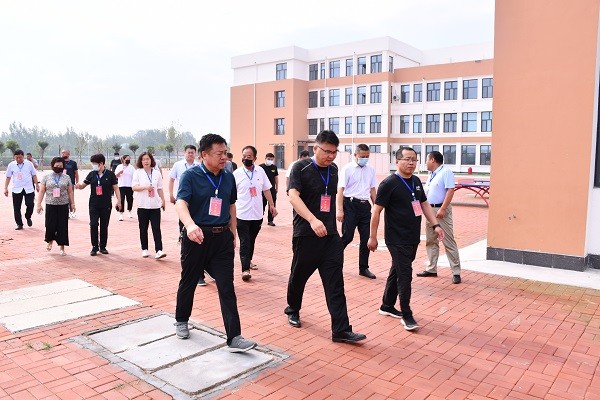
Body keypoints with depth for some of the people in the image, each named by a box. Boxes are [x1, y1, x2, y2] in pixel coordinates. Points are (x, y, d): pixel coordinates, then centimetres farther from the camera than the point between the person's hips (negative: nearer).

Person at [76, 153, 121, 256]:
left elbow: (116, 188, -1)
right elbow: (83, 185, 8)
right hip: (94, 204, 2)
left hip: (106, 205, -2)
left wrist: (119, 201, -8)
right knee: (93, 225, -5)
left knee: (104, 226, 6)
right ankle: (95, 247, 7)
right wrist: (79, 185, -16)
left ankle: (103, 247, 19)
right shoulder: (92, 174, 3)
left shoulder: (110, 174, -4)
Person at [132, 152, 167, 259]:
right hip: (142, 205, -1)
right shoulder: (138, 173, 2)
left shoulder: (156, 173, 7)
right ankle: (144, 249, 18)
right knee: (143, 228, 7)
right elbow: (134, 187, -5)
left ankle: (159, 250, -12)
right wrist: (145, 187, -20)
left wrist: (163, 200, 11)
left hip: (155, 205, 1)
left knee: (156, 228, -6)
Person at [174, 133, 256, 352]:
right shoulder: (191, 176, -10)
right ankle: (181, 321, 41)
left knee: (227, 287, -1)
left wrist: (233, 233, 15)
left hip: (222, 238, 3)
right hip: (197, 236, -3)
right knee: (188, 282, 16)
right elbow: (181, 203, -24)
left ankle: (234, 338, 2)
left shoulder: (228, 177, 5)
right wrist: (190, 225, -43)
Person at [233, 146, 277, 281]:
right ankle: (245, 269, -2)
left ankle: (249, 260, 37)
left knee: (252, 240, 17)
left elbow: (266, 189, 10)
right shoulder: (237, 173, -6)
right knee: (244, 242, -3)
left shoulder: (260, 171, 2)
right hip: (242, 214, -3)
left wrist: (271, 205, 10)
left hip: (257, 214, 3)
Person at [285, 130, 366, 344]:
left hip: (330, 235, 4)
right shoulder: (301, 167, -9)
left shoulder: (333, 169, 9)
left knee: (335, 283, -1)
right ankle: (293, 309, 39)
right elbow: (293, 196, -23)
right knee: (299, 275, 13)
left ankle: (341, 330, 0)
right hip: (306, 234, -4)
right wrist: (313, 220, -37)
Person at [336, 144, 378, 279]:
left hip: (365, 206, 5)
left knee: (366, 238, 7)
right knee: (347, 237, -4)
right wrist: (339, 210, -17)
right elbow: (340, 190, -9)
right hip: (351, 205, -5)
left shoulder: (371, 170, 10)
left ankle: (363, 268, 19)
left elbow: (372, 190, 17)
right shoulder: (347, 169, -5)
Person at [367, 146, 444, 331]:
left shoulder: (416, 181, 9)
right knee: (405, 275, -6)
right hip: (397, 240, -7)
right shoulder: (389, 183, -13)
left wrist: (435, 225, 7)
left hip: (413, 238, 7)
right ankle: (407, 315, 6)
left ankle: (387, 306, 30)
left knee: (397, 271, 17)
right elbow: (376, 211, -12)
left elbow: (424, 204, 19)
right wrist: (372, 237, -12)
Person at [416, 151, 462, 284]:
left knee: (449, 241, -5)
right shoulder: (431, 174, 17)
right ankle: (431, 269, 21)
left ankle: (456, 272, 0)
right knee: (430, 241, 12)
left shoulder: (446, 172, -10)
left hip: (441, 210, -9)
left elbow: (450, 191, -18)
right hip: (429, 209, 9)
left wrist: (442, 209, -23)